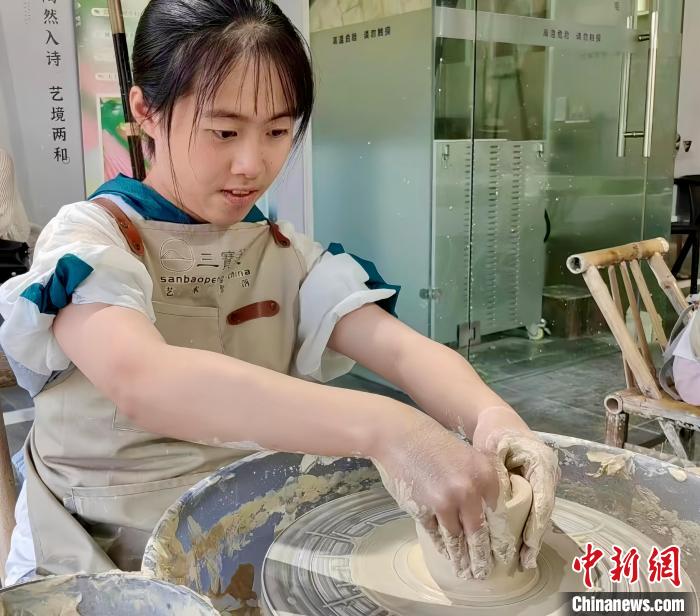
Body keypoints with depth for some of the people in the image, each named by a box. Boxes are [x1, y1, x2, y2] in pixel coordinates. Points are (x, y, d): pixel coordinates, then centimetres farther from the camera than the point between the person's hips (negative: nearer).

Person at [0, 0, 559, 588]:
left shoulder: (287, 255, 1)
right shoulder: (90, 238, -14)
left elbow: (402, 348, -13)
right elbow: (142, 380, -34)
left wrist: (493, 418, -34)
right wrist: (382, 429, -45)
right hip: (99, 556, -3)